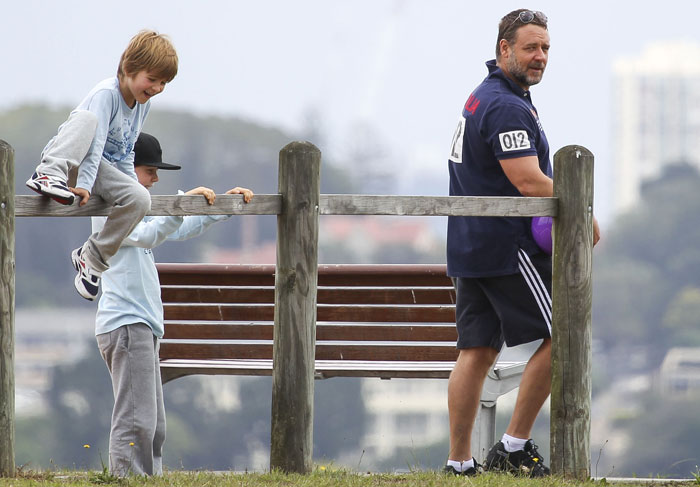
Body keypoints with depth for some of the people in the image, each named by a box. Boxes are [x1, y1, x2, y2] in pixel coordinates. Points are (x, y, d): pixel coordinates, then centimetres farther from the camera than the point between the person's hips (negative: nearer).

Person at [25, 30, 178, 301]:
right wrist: (84, 184, -35)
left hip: (104, 168, 7)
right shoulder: (106, 94, -18)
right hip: (72, 161, -7)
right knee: (87, 118, -35)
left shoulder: (144, 104, 7)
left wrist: (132, 185, 14)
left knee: (140, 199, -21)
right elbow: (96, 144, -28)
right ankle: (50, 175, -50)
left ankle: (92, 258, -9)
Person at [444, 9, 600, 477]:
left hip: (469, 244, 10)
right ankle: (515, 446, -4)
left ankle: (459, 461, 6)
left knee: (477, 350, 8)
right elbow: (529, 182, -23)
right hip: (507, 246, -10)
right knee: (561, 334, -4)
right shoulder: (507, 108, -16)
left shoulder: (481, 99, 18)